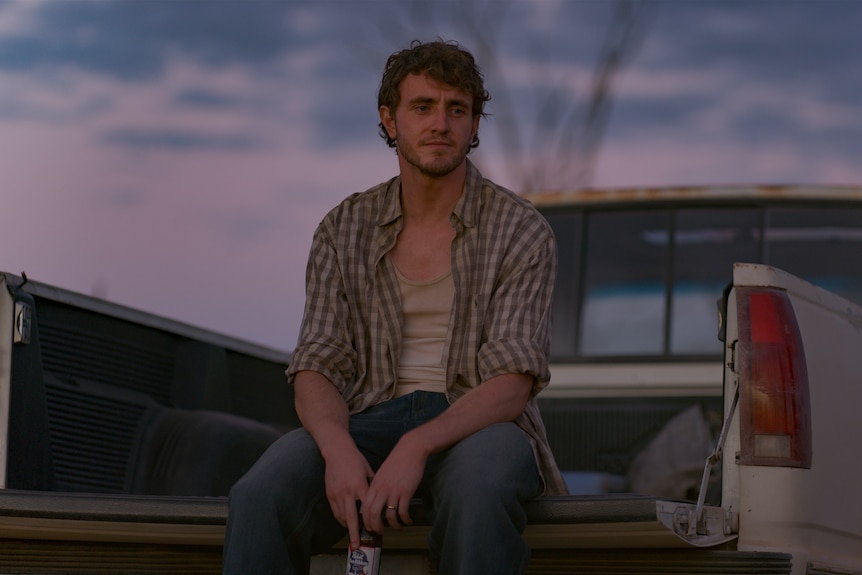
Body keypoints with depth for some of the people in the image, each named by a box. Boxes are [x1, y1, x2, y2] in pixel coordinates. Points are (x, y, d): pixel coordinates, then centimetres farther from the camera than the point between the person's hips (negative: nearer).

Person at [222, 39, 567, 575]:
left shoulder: (521, 231, 1)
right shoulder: (344, 230, 11)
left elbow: (511, 383, -10)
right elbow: (316, 368, 3)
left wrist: (417, 447, -28)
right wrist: (338, 449, -21)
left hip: (476, 425, -2)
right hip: (370, 423, 2)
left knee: (476, 495, -41)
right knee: (260, 499, -31)